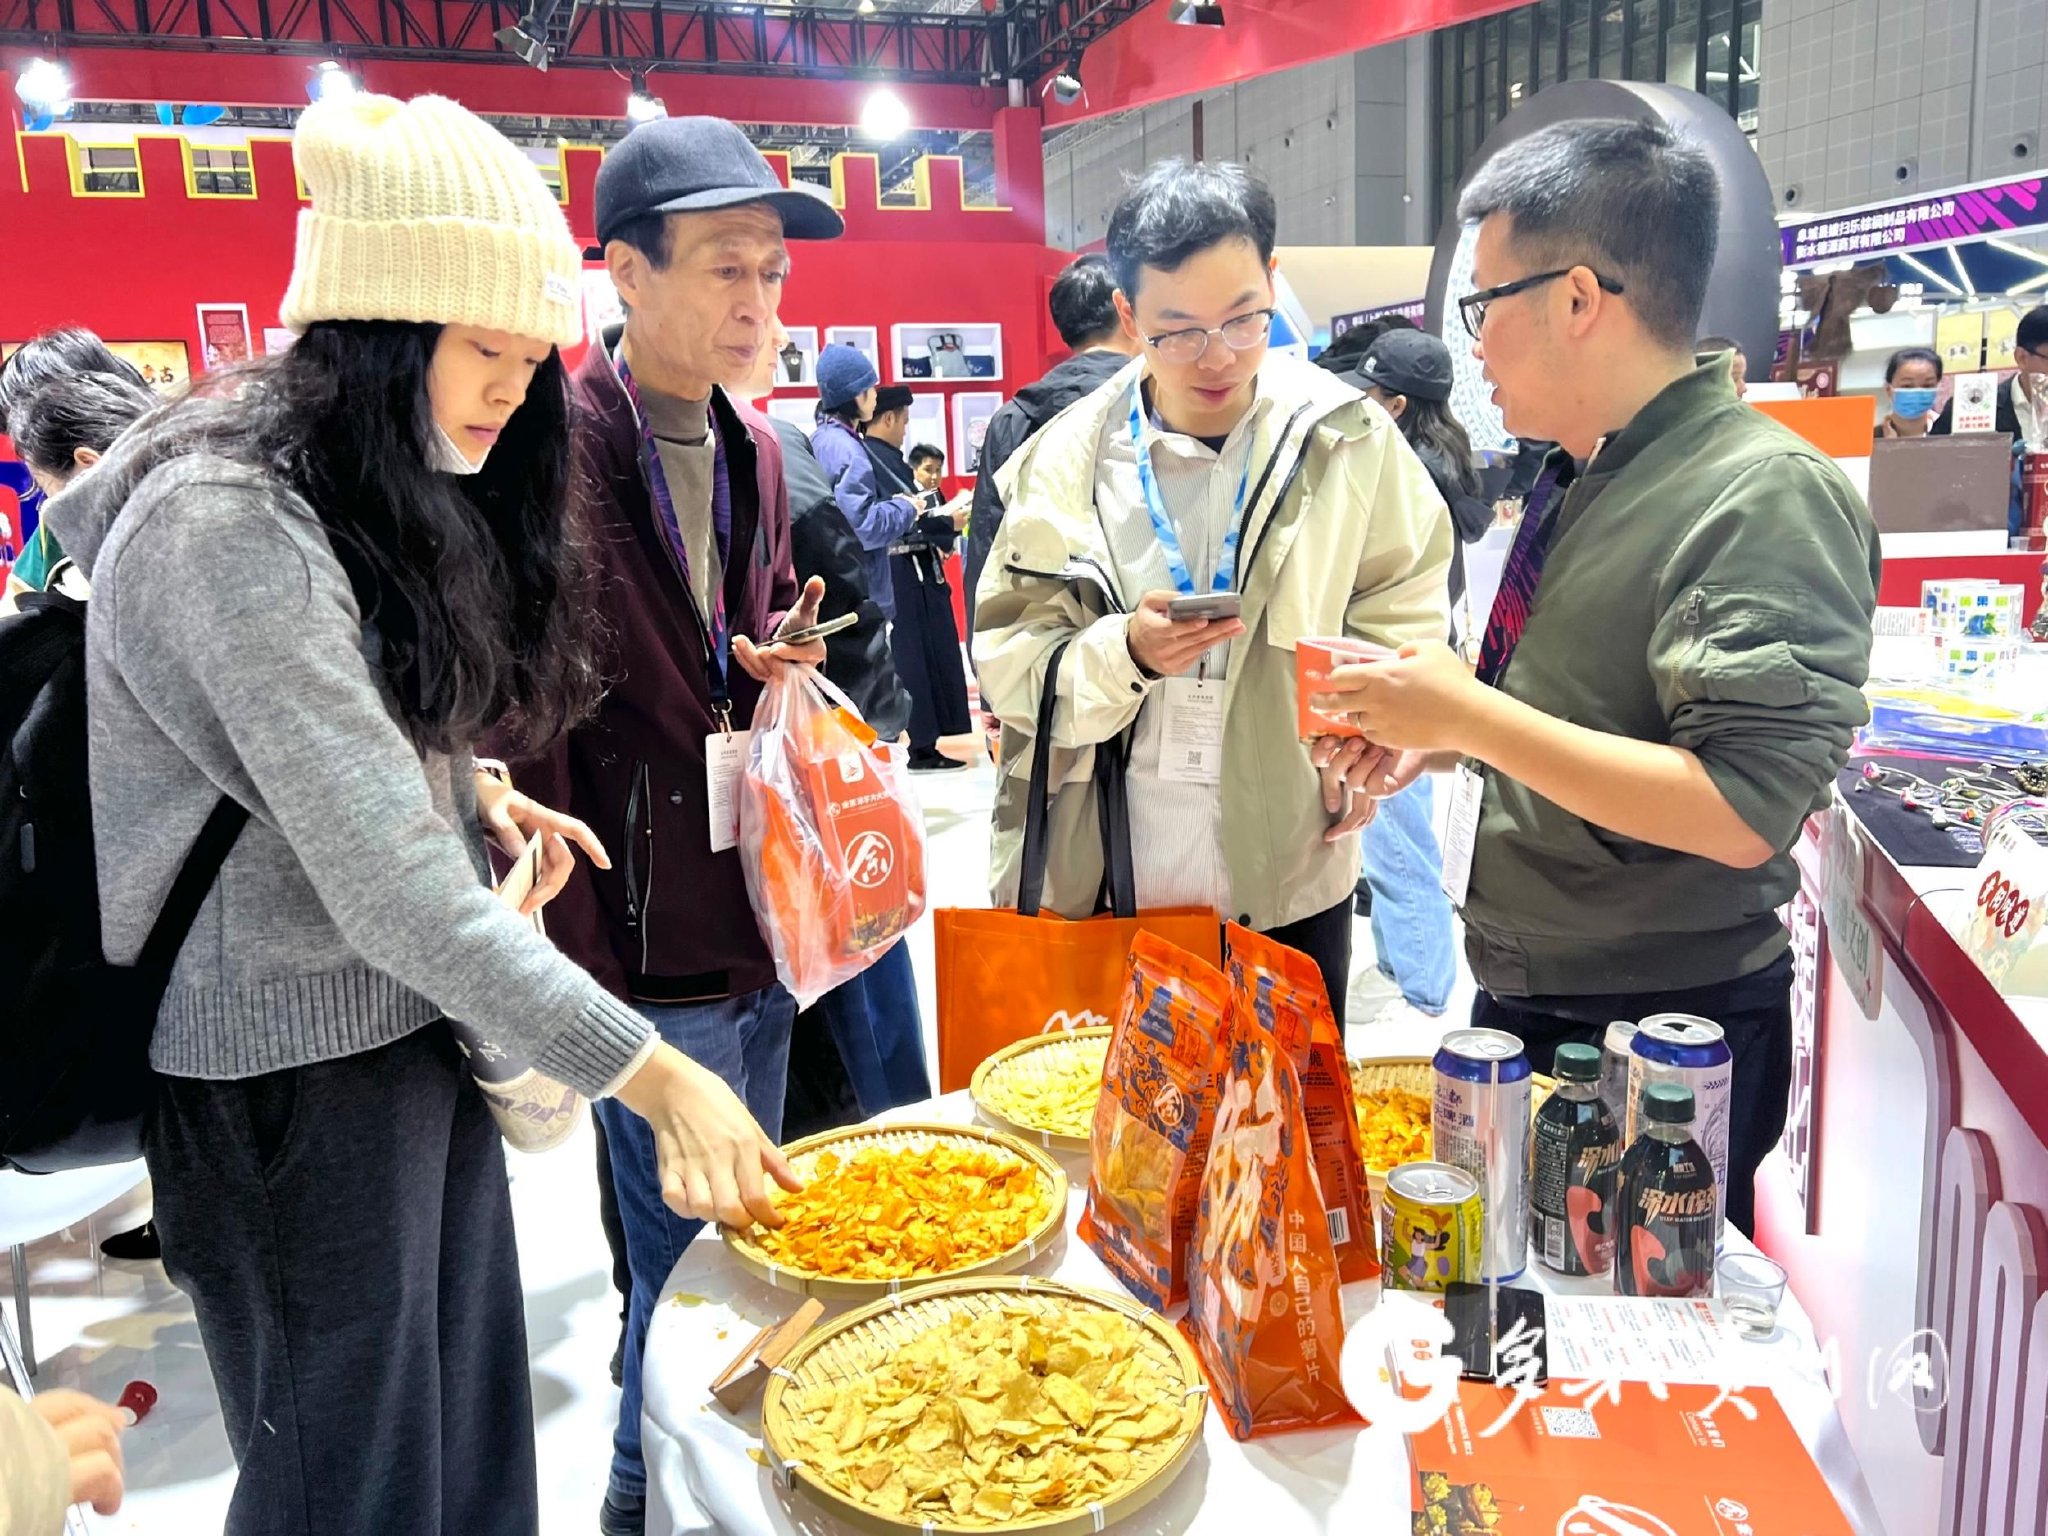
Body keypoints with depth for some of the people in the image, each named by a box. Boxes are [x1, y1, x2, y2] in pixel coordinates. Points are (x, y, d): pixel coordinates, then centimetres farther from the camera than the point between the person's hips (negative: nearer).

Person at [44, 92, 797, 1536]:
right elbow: (385, 880, -30)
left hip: (419, 1018, 8)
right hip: (285, 1073, -8)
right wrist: (657, 1079, -30)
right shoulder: (226, 522, -23)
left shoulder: (394, 490, 7)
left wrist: (476, 794, -3)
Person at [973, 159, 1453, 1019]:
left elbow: (1404, 620, 2)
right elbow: (1006, 658, -4)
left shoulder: (1347, 439, -2)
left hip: (1289, 888, 0)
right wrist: (1122, 655, -22)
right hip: (1096, 886, 0)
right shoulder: (1066, 461, -2)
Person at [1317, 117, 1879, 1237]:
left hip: (1665, 1038, -8)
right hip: (1522, 1006, 9)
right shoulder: (1574, 481, 8)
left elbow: (1741, 812, -27)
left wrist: (1470, 714, -24)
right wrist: (1436, 739, 3)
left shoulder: (1765, 498, -19)